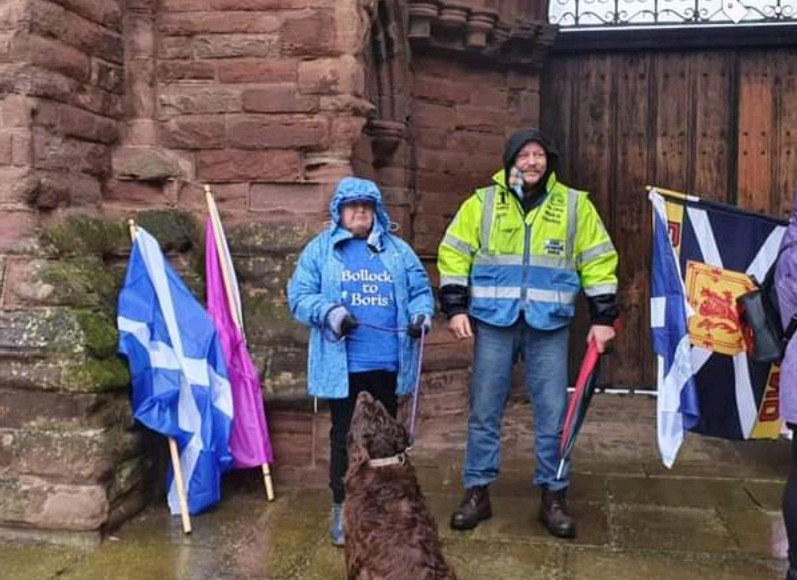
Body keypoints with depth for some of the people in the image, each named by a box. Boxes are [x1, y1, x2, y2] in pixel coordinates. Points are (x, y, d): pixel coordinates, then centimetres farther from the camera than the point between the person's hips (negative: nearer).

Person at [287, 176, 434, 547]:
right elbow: (299, 297, -3)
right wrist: (330, 313, -21)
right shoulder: (320, 249, 4)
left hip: (387, 362, 3)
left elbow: (420, 290, 12)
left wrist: (422, 315, -10)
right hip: (343, 364, -2)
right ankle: (342, 507, 19)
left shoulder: (397, 250, 12)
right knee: (344, 436, 6)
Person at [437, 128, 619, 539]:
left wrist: (602, 318, 2)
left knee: (553, 414, 3)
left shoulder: (574, 205, 4)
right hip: (493, 323, 0)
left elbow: (599, 262, 7)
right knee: (484, 412, 5)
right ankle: (477, 493, 18)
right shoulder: (482, 202, 3)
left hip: (549, 326, 0)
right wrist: (456, 308, -3)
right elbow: (453, 255, 5)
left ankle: (553, 497, 17)